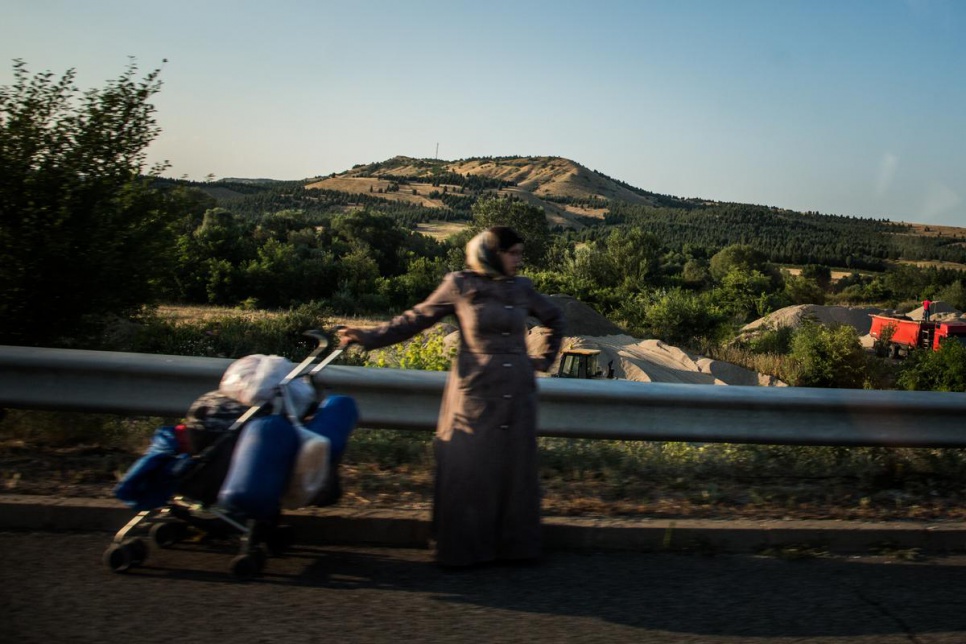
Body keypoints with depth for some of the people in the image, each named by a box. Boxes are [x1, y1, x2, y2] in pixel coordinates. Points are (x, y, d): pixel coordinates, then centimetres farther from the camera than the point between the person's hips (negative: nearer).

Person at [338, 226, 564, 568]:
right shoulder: (459, 285, -3)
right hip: (475, 393, -3)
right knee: (468, 473, 1)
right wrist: (369, 336, -6)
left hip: (516, 394, 4)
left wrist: (544, 360, 15)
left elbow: (555, 318, 23)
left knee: (514, 471, 9)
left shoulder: (522, 288, 7)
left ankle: (514, 545, 22)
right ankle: (462, 549, 15)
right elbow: (417, 318, 0)